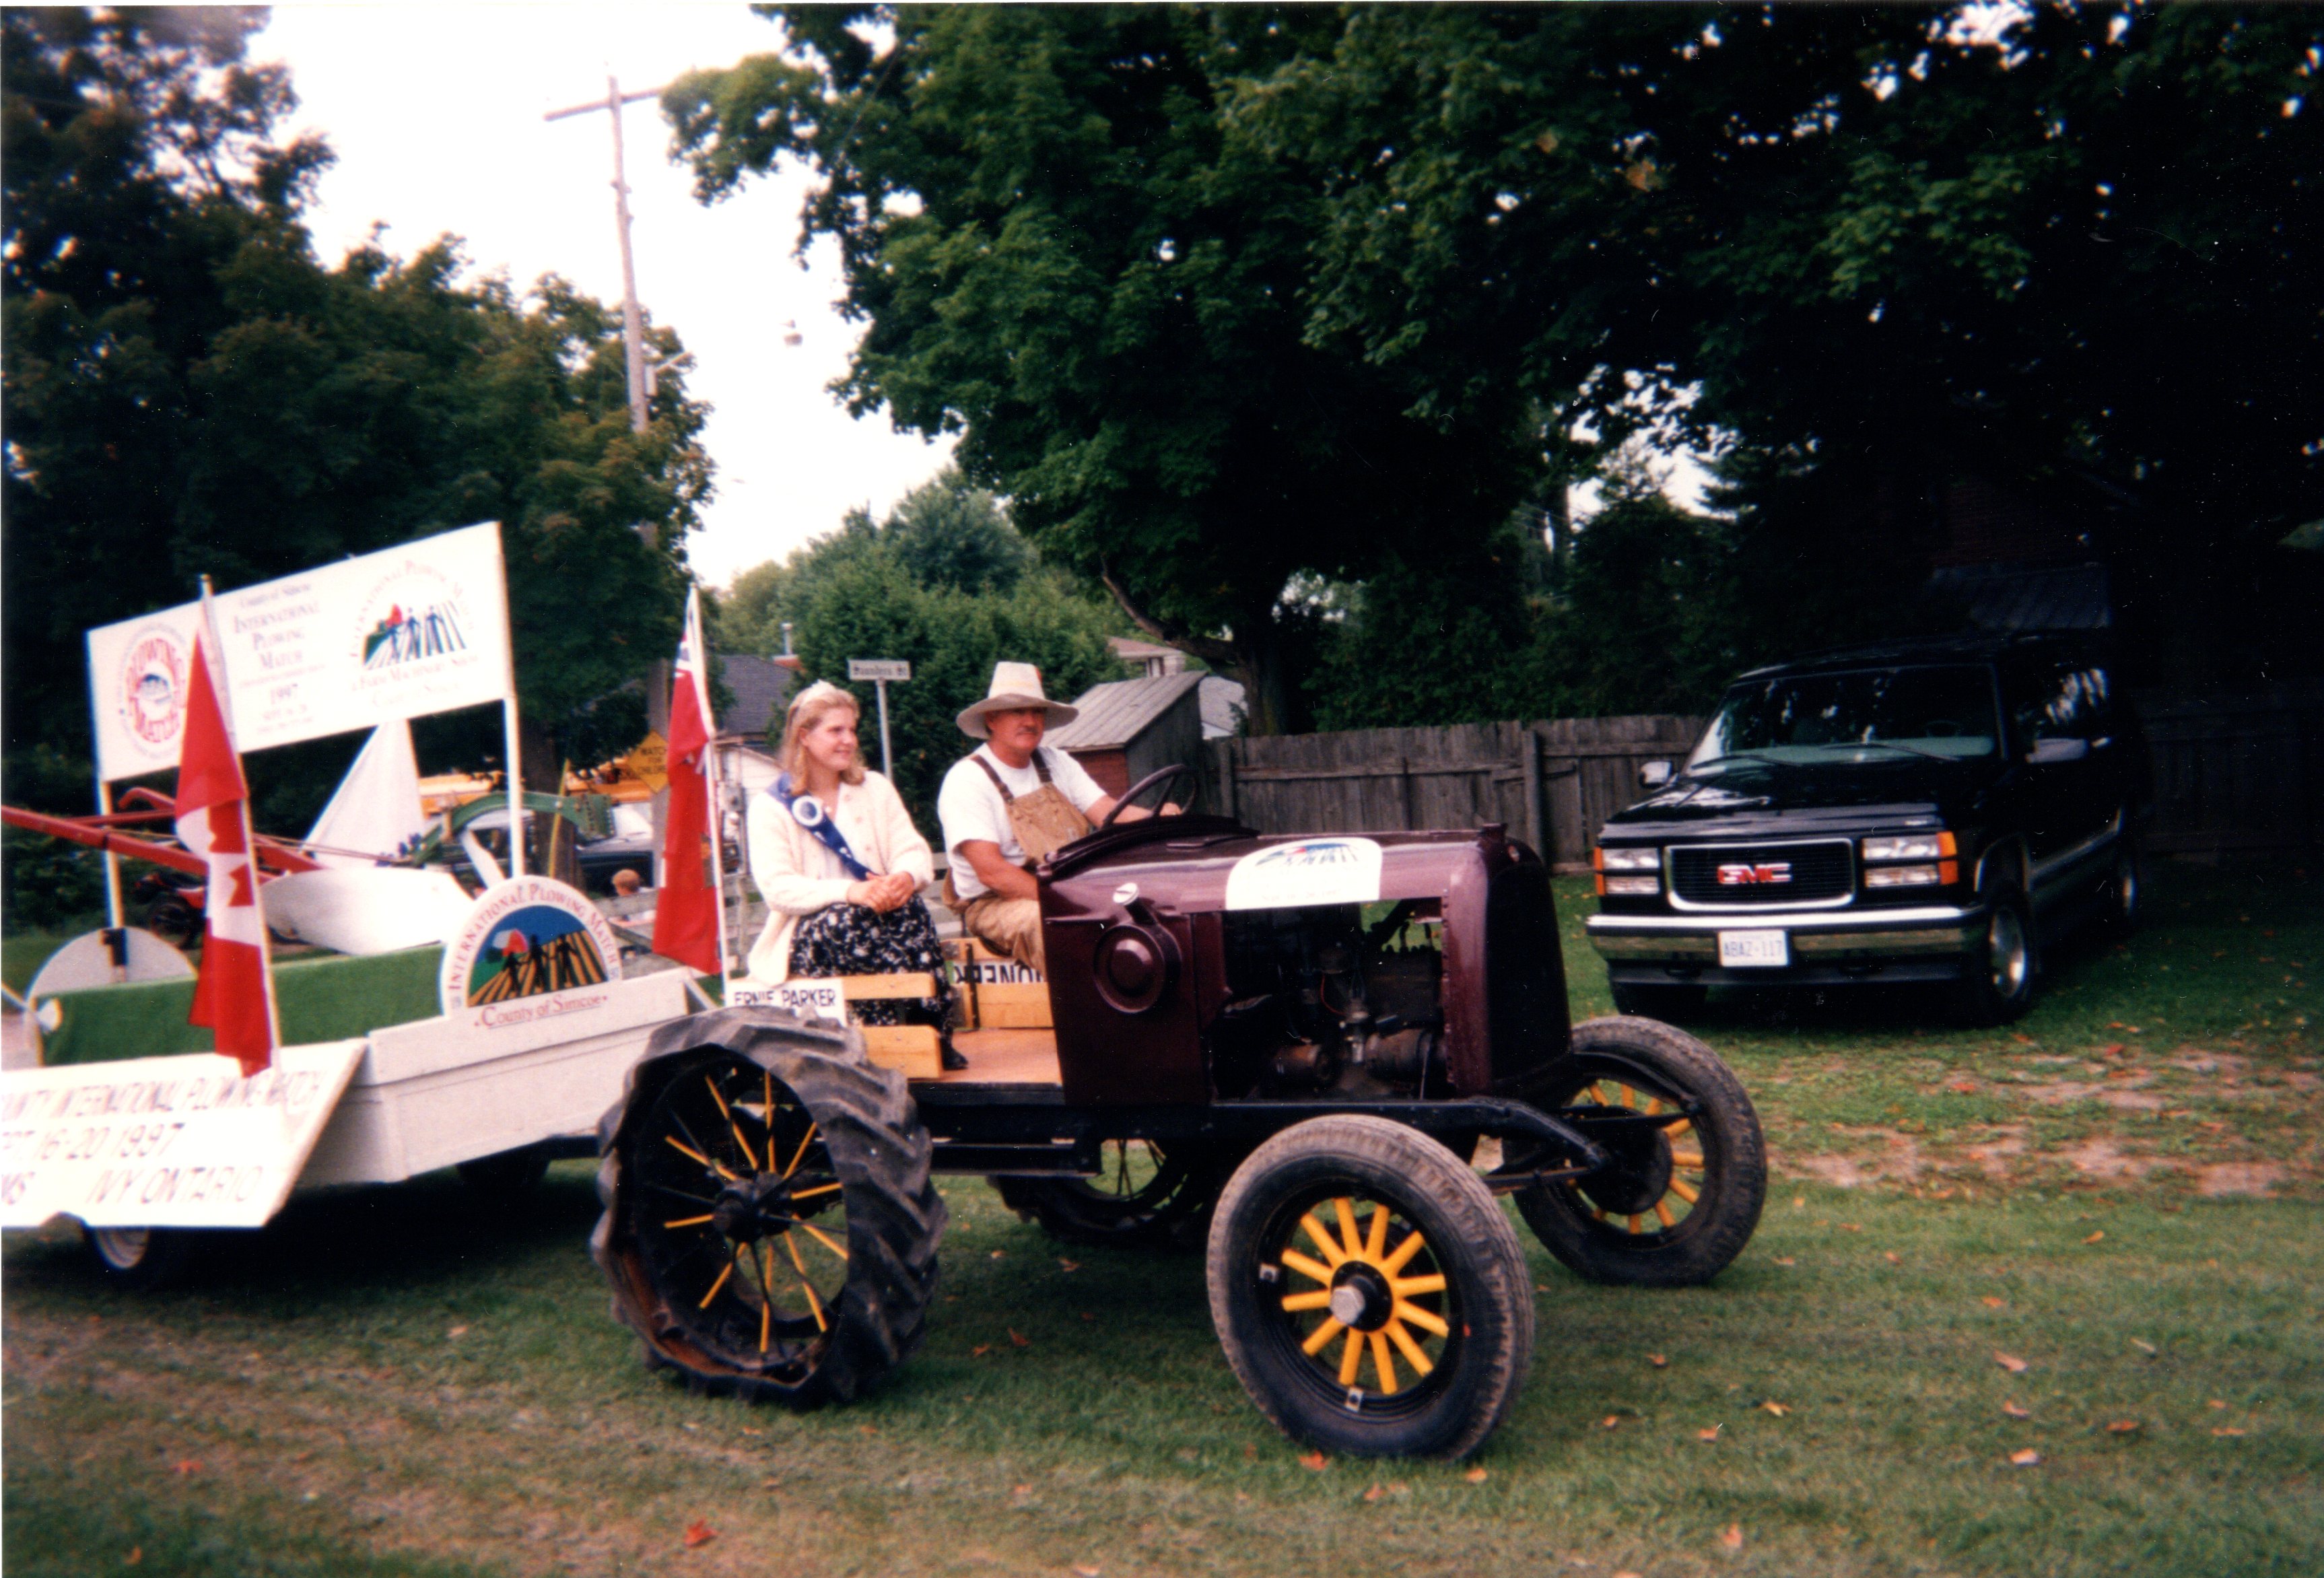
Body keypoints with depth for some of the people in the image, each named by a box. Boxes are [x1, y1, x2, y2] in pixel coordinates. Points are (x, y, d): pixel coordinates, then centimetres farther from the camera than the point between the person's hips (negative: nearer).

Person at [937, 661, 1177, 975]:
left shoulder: (1055, 763, 14)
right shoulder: (967, 779, -8)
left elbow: (1108, 811, 3)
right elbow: (991, 871, -17)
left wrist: (1158, 818, -18)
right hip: (998, 905, -6)